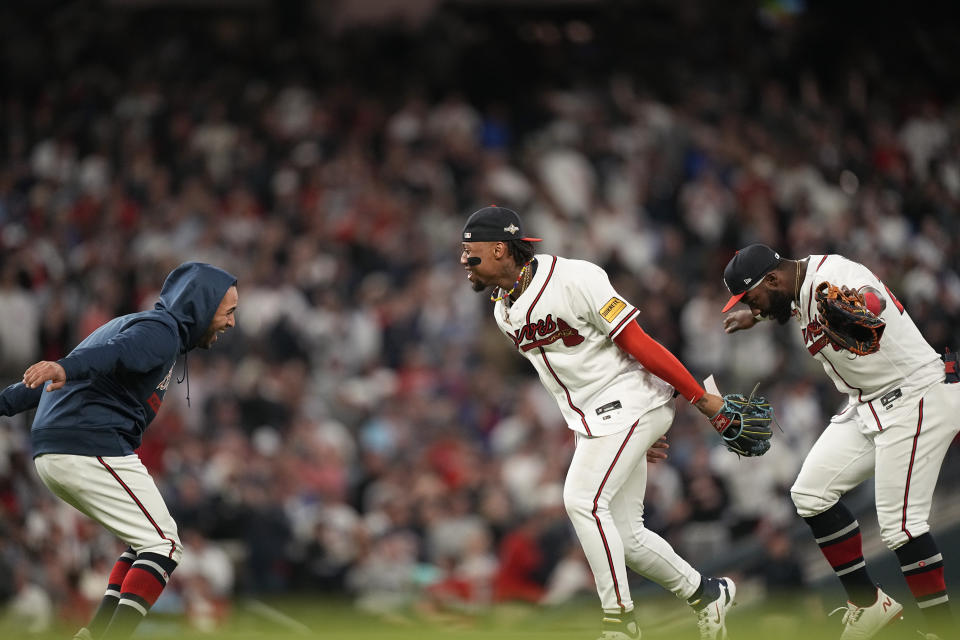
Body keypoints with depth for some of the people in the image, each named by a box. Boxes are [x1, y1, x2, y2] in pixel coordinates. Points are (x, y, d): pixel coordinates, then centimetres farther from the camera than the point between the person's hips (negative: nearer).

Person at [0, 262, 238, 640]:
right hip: (94, 451, -10)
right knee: (164, 546, -7)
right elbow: (116, 353, -27)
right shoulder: (161, 330, -5)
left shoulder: (129, 323, 27)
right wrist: (65, 369, -45)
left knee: (149, 539, 19)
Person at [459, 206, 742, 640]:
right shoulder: (504, 311, 8)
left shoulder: (573, 279, -19)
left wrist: (700, 397, -18)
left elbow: (635, 341, -19)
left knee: (583, 500, -20)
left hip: (629, 400, -8)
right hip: (591, 422, 8)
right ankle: (706, 594, 25)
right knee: (622, 534, 6)